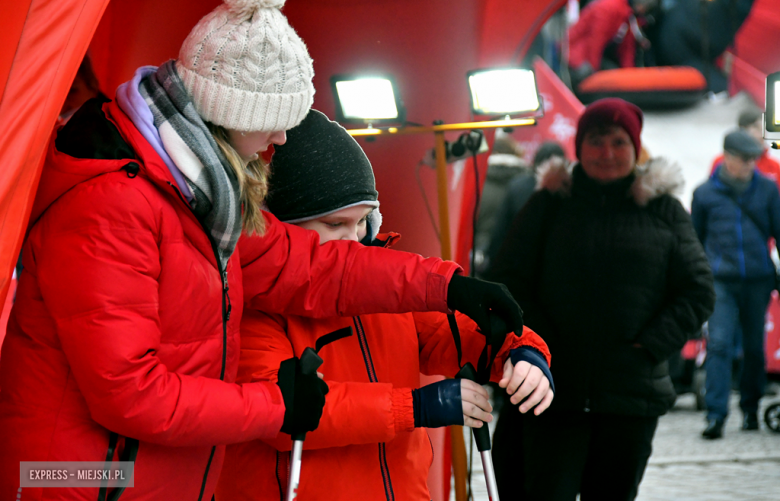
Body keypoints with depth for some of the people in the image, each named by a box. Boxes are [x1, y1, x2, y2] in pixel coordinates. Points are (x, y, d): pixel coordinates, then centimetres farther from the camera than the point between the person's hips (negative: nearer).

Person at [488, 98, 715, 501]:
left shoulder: (664, 210, 7)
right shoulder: (549, 205, 6)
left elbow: (698, 292, 6)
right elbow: (506, 283, 5)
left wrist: (650, 347, -6)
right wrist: (540, 345, -7)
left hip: (634, 392, 1)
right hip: (556, 391, -1)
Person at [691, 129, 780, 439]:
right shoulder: (705, 193, 2)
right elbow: (695, 239, 14)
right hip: (721, 280, -2)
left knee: (754, 347, 10)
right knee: (718, 344, -13)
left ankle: (750, 407, 27)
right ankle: (715, 415, -13)